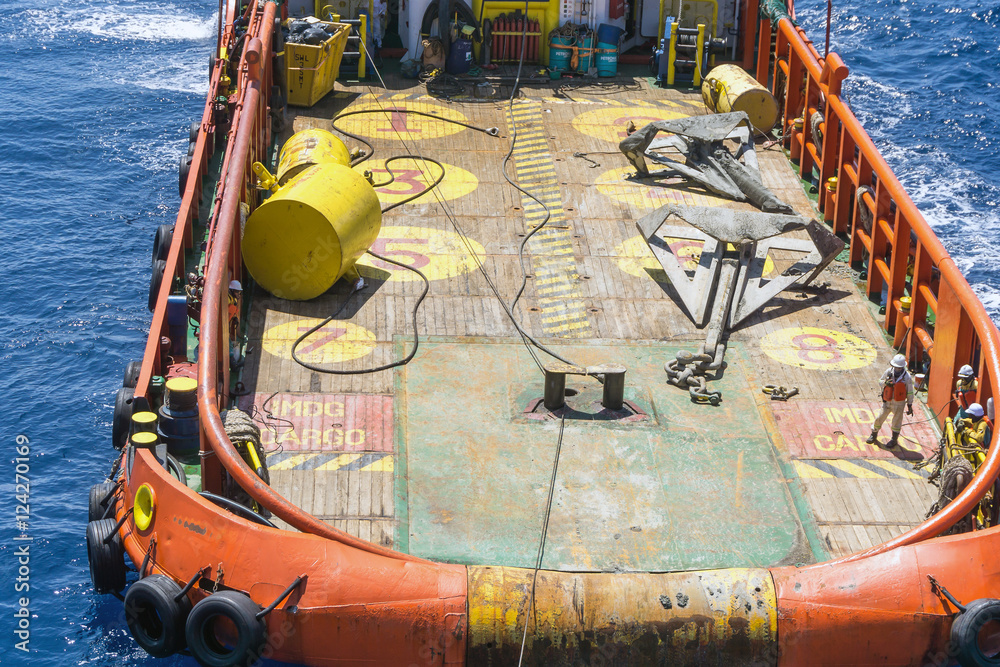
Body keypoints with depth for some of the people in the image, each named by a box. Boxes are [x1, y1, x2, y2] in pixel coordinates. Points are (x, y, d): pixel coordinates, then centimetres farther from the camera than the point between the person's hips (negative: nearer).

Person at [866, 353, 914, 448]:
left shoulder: (907, 377, -14)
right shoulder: (889, 371, -8)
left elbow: (910, 393, -5)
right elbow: (880, 381, 5)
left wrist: (910, 405, -3)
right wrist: (885, 383, -18)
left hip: (899, 403, -2)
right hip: (887, 401, 3)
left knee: (897, 421, 8)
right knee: (879, 418, 7)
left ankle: (894, 440, 26)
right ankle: (873, 435, 27)